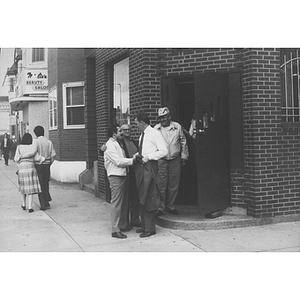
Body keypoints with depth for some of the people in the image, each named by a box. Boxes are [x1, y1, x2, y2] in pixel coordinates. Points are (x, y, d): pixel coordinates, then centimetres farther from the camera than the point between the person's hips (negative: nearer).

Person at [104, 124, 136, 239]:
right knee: (116, 203, -7)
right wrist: (133, 159, -14)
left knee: (124, 202, 14)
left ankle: (123, 224, 26)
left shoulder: (116, 144, 18)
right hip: (116, 177, -10)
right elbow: (118, 162, -18)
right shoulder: (110, 145, -13)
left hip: (123, 175, 10)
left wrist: (133, 158, 6)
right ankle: (115, 230, -3)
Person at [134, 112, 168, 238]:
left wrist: (148, 157, -15)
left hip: (149, 166, -8)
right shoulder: (142, 135, 17)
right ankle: (144, 226, 21)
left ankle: (150, 229, 1)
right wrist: (138, 155, 5)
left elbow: (164, 151, -12)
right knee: (142, 197, 11)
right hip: (140, 166, 8)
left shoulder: (154, 133, -8)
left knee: (149, 198, -6)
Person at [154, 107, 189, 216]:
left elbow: (183, 142, 10)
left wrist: (184, 156, 9)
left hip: (175, 160, 1)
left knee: (174, 185, 7)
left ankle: (170, 206, 21)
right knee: (161, 185, -1)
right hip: (161, 160, -1)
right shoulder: (156, 129, 0)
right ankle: (160, 207, 9)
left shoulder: (177, 127, 2)